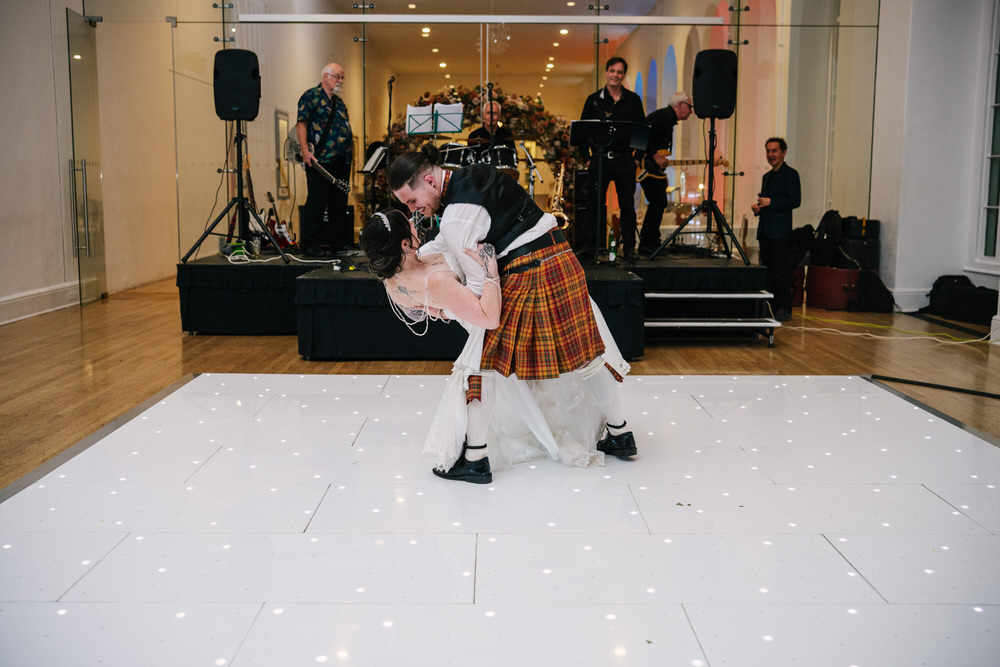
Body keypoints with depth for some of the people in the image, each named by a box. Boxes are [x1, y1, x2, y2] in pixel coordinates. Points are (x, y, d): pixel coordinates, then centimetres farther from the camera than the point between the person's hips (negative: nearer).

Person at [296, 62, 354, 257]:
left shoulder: (339, 102, 23)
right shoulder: (311, 96, -1)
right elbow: (301, 124, -10)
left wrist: (350, 153, 16)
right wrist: (306, 151, -20)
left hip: (342, 161, 8)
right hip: (320, 160, -7)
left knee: (340, 202, 9)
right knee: (316, 202, -7)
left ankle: (339, 241, 16)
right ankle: (310, 245, -4)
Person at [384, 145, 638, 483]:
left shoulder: (455, 220, -17)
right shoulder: (471, 173, 10)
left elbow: (480, 284, -14)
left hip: (527, 275, -9)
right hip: (561, 256, 9)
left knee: (484, 361, 2)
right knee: (582, 352, 18)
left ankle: (475, 456, 7)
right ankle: (620, 434, 30)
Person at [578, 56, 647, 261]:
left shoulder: (633, 100, 7)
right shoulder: (594, 100, 7)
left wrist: (638, 158, 1)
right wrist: (586, 158, 0)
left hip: (625, 161, 0)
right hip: (599, 160, 0)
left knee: (627, 204, 4)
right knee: (594, 202, 0)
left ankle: (629, 246, 11)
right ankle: (588, 245, 7)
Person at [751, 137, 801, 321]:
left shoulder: (790, 174, -5)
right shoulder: (767, 176, 21)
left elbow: (795, 201, -13)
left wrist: (770, 202, -18)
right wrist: (758, 208, 7)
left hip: (779, 231, -8)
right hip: (765, 230, 8)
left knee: (779, 270, -10)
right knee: (767, 270, 8)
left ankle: (784, 309, -6)